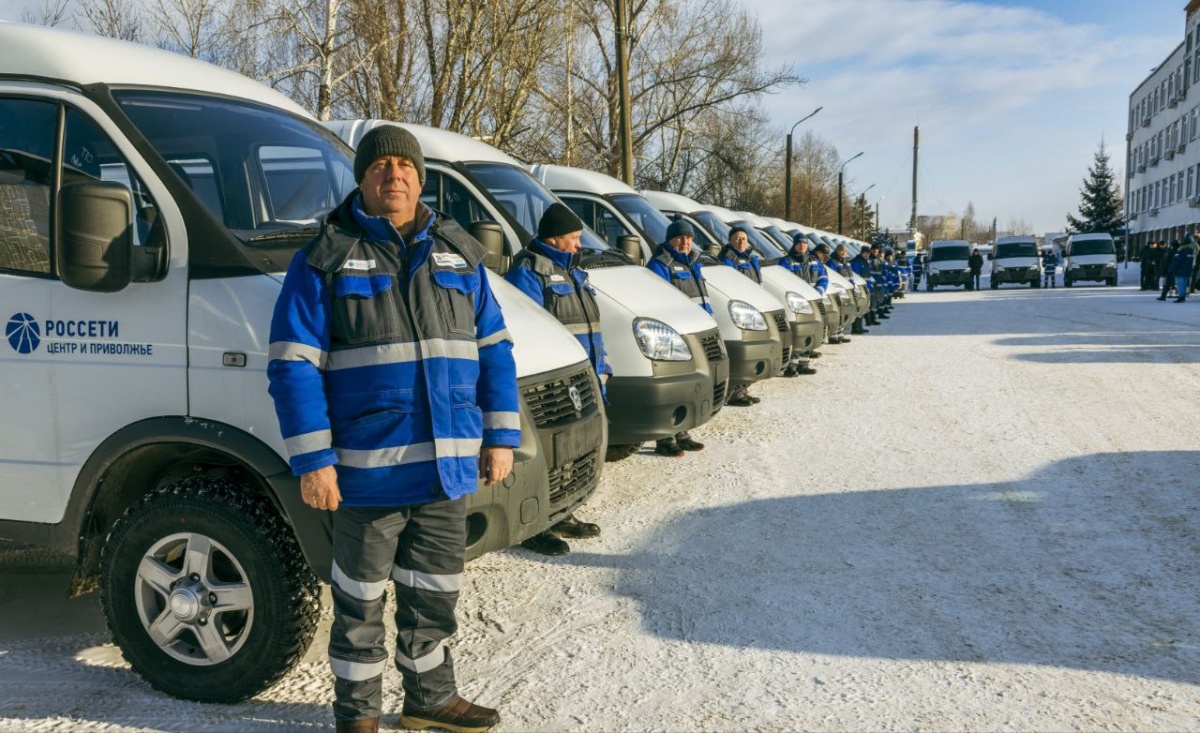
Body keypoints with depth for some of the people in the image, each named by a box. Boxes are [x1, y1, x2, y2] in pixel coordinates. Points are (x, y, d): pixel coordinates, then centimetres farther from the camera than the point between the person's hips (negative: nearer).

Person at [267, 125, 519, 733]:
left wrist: (500, 437, 6)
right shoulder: (324, 259, -3)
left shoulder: (459, 255, 10)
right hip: (368, 470, -4)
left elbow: (494, 351, 11)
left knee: (434, 594, 18)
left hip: (448, 466, 4)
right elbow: (293, 365, -8)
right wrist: (312, 461, -13)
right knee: (361, 600, 11)